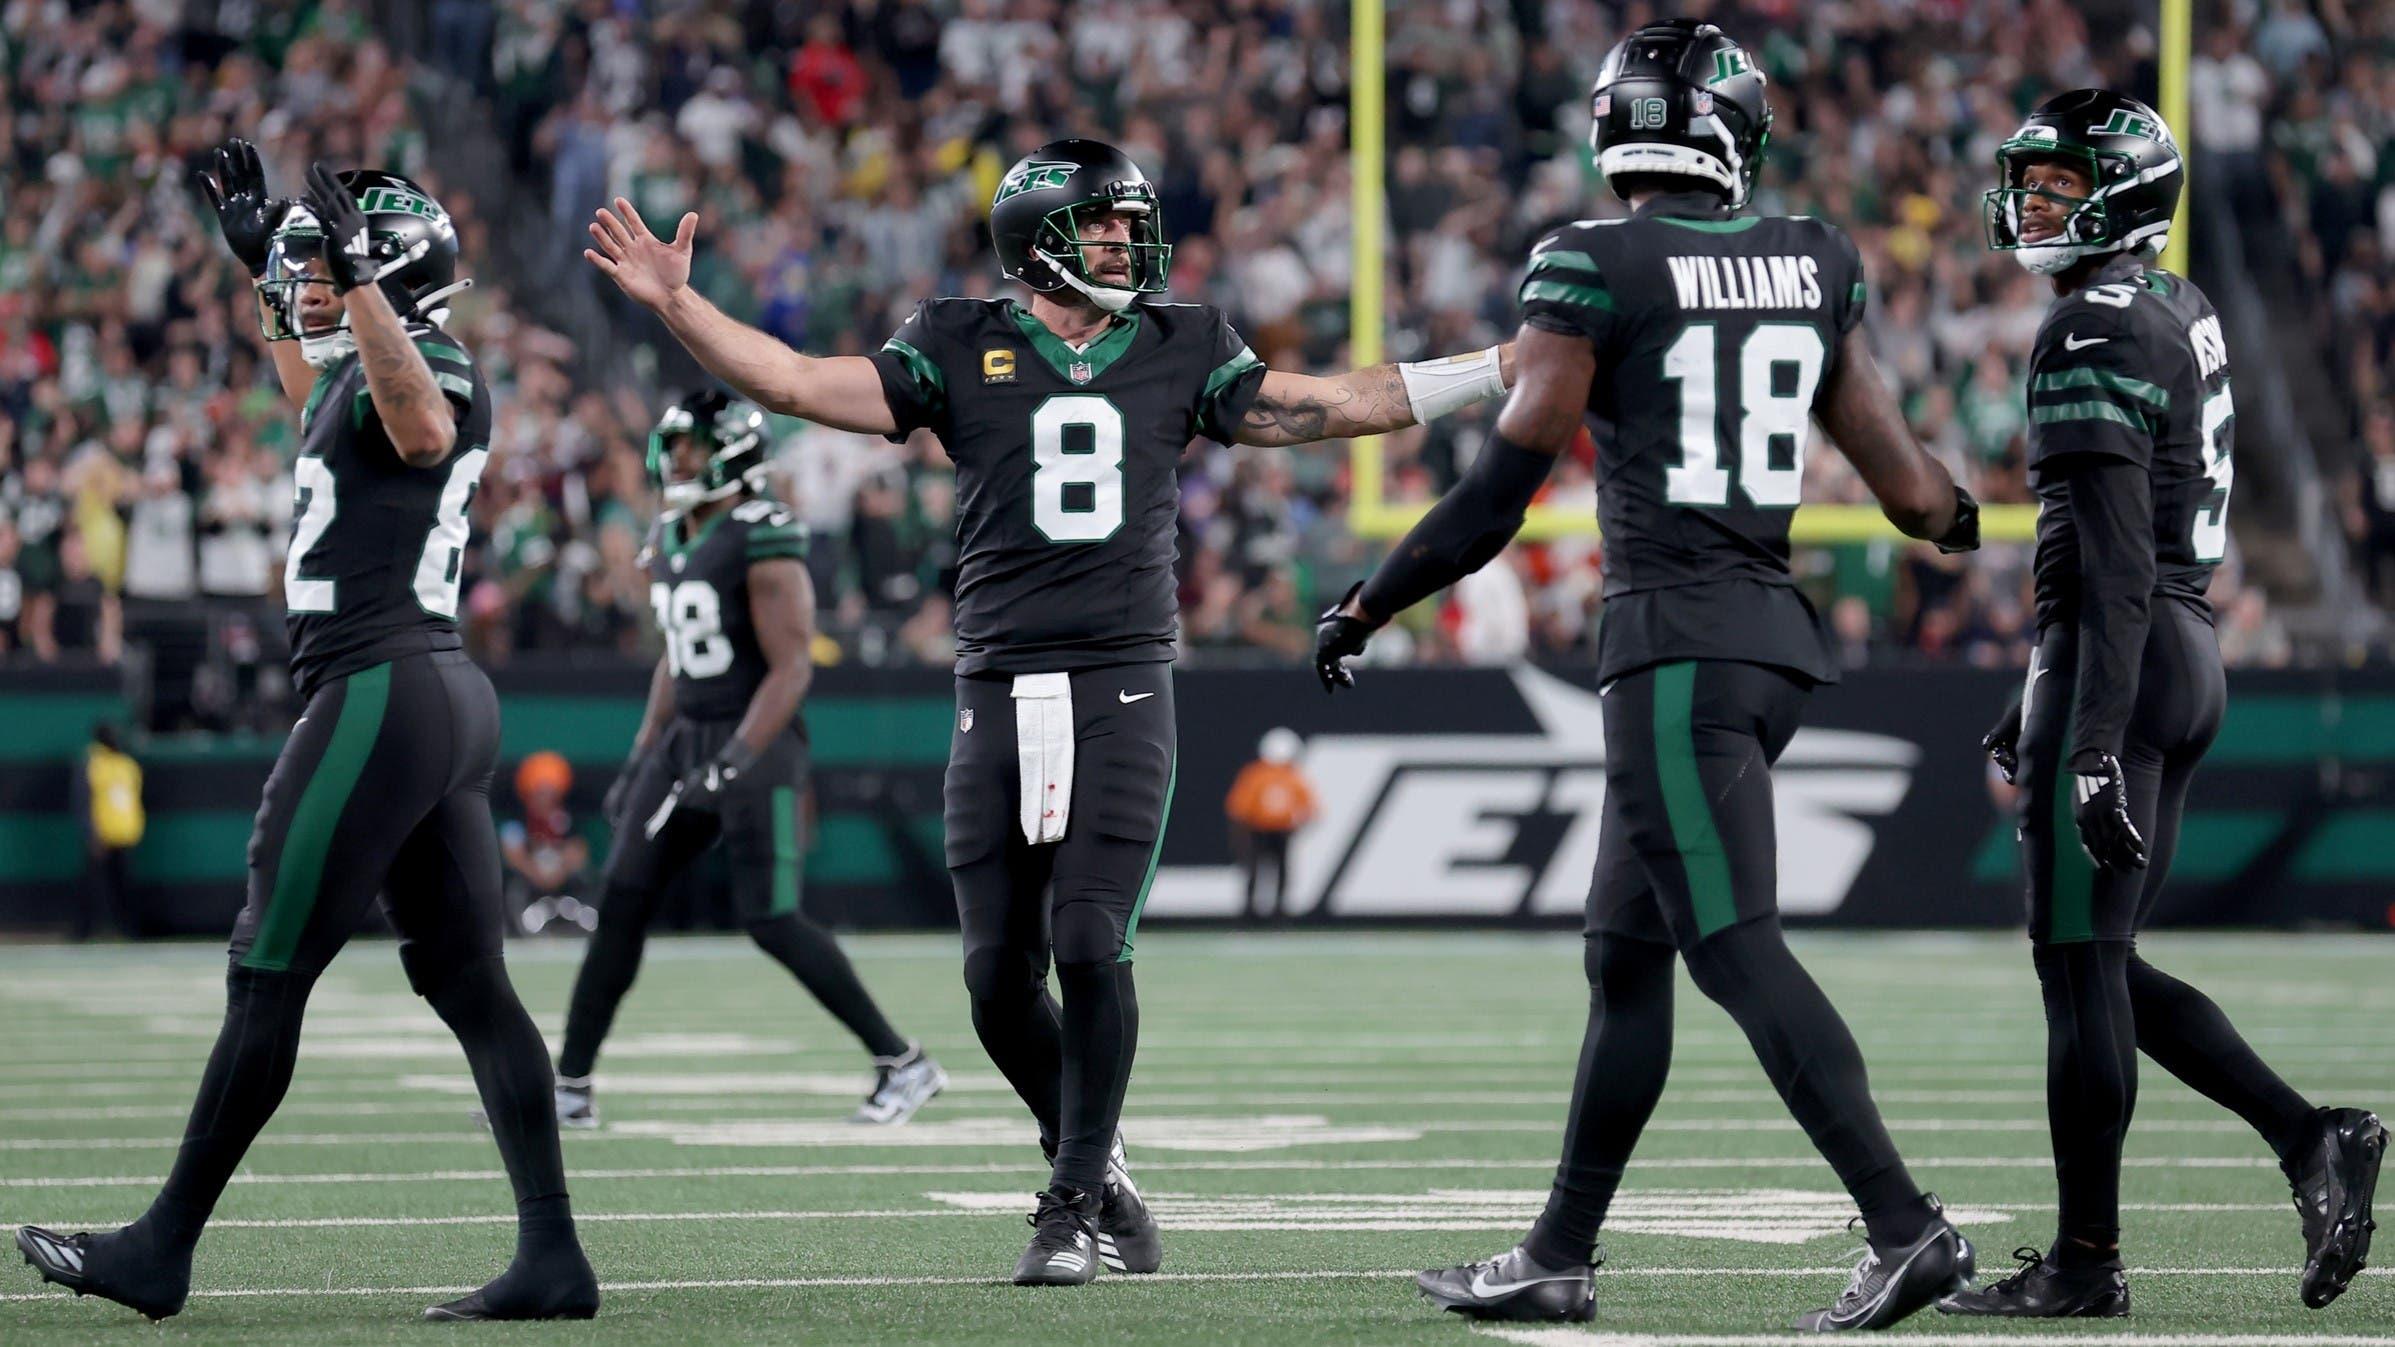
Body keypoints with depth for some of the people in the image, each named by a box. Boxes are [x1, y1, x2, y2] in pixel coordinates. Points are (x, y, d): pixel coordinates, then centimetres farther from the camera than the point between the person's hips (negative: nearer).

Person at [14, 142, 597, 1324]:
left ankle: (165, 1247, 1)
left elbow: (420, 426, -36)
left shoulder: (430, 372, -10)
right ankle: (553, 1257, 2)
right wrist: (260, 262, 45)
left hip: (384, 690, -10)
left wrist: (354, 276, -37)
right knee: (468, 983, 6)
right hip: (447, 695, 10)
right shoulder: (357, 377, 18)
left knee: (268, 973, -4)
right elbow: (319, 409, 43)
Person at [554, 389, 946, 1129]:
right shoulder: (671, 541, 12)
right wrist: (641, 760, 19)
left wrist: (733, 763, -27)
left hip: (756, 742, -8)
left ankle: (904, 1065, 0)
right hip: (688, 737, 8)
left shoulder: (763, 543, -16)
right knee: (621, 904, 2)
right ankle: (571, 1087, 7)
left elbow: (791, 668, -19)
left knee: (771, 920, -11)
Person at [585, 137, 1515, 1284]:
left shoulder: (1180, 352, 11)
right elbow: (800, 384, 3)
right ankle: (1095, 1169, 21)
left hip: (1121, 691, -1)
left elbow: (1328, 409, 14)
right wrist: (676, 305, -8)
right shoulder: (961, 351, 8)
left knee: (1090, 945, -13)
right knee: (1000, 971, 0)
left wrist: (1502, 370, 11)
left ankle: (1074, 1208, -2)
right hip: (999, 694, 1)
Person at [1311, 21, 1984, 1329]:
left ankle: (1907, 1230, -18)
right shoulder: (1811, 263, 8)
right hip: (1775, 637, 7)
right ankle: (1559, 1258, 19)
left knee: (1736, 950, -9)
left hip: (1673, 644, -7)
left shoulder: (1594, 267, -8)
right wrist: (1954, 514, 35)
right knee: (1625, 952, 14)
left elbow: (1498, 494, -10)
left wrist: (1363, 607, 2)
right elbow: (1901, 479, 12)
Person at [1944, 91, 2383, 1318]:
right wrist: (2046, 703, 27)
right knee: (2102, 963, 14)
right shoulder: (2182, 316, 16)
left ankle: (2086, 1262, 1)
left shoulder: (2098, 332, -15)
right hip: (2188, 657, 9)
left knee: (2079, 965, -3)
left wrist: (2094, 739, -24)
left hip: (2118, 662, -9)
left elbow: (2116, 558, -22)